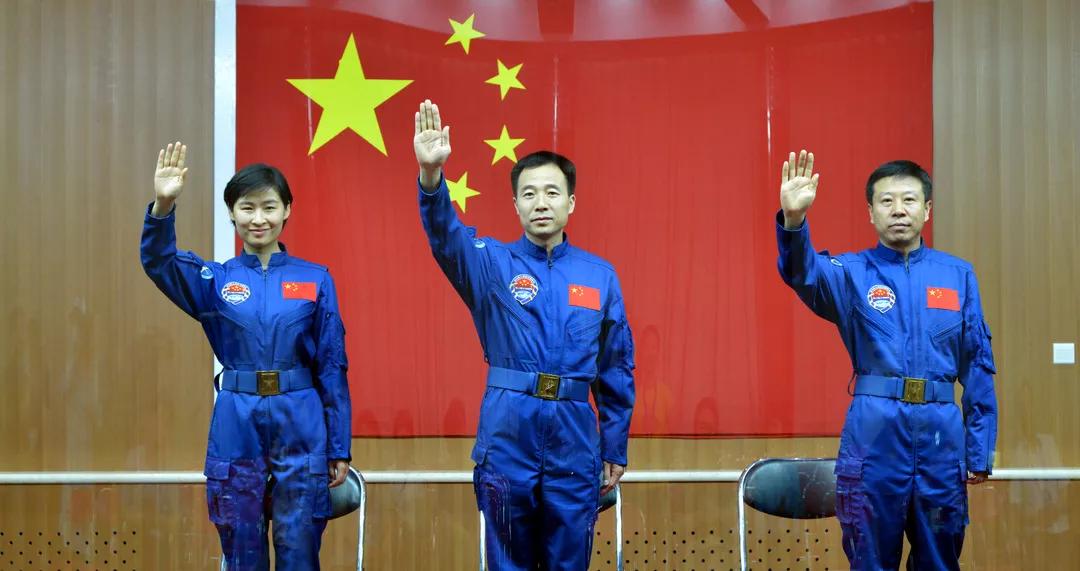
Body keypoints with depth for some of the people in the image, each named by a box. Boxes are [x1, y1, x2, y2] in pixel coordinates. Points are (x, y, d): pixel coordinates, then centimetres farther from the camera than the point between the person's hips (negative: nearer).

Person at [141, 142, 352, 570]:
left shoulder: (315, 280, 3)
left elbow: (332, 365, 4)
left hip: (301, 425, -1)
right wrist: (163, 206, -33)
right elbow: (159, 262, -14)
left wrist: (339, 448, 2)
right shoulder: (215, 279, 5)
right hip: (237, 425, 1)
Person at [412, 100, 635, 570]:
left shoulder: (600, 275, 6)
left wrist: (615, 449, 9)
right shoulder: (492, 263, 1)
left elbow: (617, 369, 10)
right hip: (507, 436, -1)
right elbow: (446, 236, -21)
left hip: (574, 440, 1)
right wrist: (431, 175, -40)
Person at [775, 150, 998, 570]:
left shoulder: (958, 274, 9)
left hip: (941, 432, 2)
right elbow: (805, 274, -20)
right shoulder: (852, 272, 3)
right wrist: (793, 221, -41)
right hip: (874, 431, -2)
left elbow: (978, 365, 9)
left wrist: (981, 450, 4)